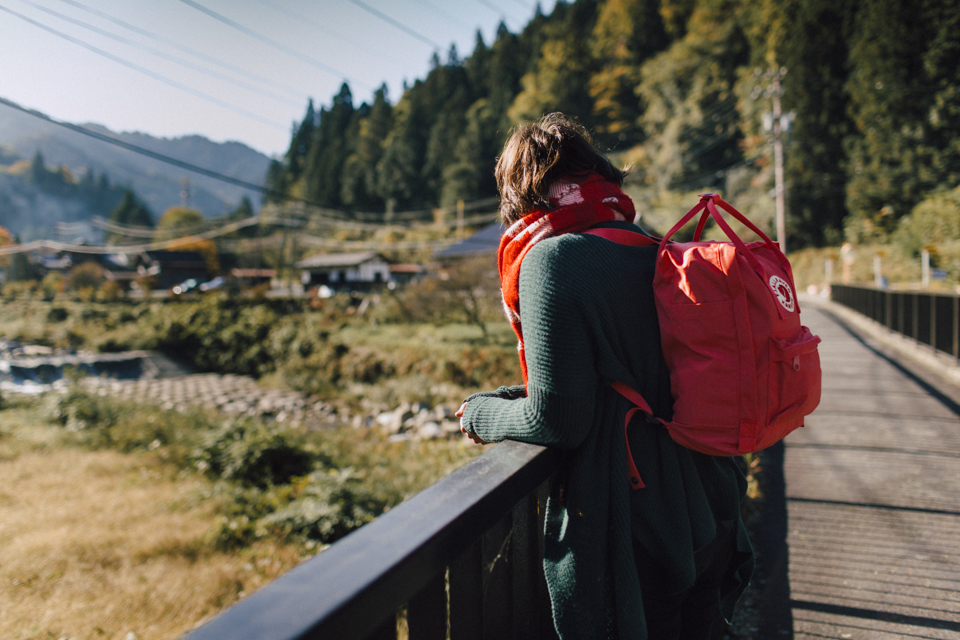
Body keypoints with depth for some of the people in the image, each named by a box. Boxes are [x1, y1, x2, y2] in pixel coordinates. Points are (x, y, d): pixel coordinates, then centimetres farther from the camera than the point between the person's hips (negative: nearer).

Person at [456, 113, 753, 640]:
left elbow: (559, 421, -20)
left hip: (630, 538, -7)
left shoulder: (551, 259, -17)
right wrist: (519, 396, 14)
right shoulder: (654, 254, 6)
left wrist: (484, 414, 0)